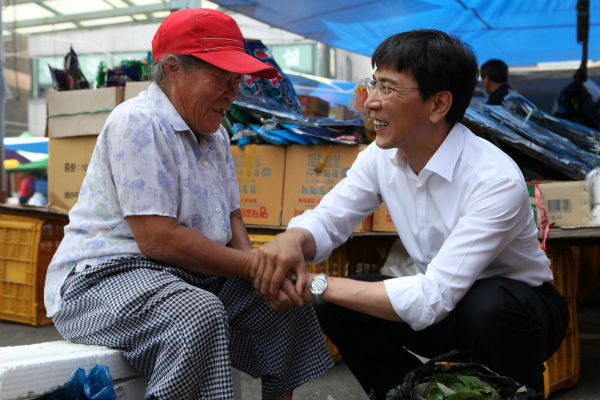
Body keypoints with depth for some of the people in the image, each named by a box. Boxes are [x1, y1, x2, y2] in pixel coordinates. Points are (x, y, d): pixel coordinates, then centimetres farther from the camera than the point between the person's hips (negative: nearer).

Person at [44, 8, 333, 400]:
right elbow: (158, 239, -23)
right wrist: (251, 264, -17)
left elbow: (231, 217, 16)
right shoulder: (139, 122, -17)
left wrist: (260, 265, -6)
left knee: (290, 302, 5)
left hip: (192, 276, 9)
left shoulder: (215, 135, 14)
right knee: (201, 314, -37)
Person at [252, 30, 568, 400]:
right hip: (442, 302, 5)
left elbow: (431, 300, -34)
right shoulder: (381, 157, -8)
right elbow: (327, 220, -2)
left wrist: (316, 286, -30)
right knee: (337, 307, -12)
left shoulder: (496, 180, -30)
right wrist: (293, 240, -27)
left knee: (488, 307, -37)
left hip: (514, 308, -5)